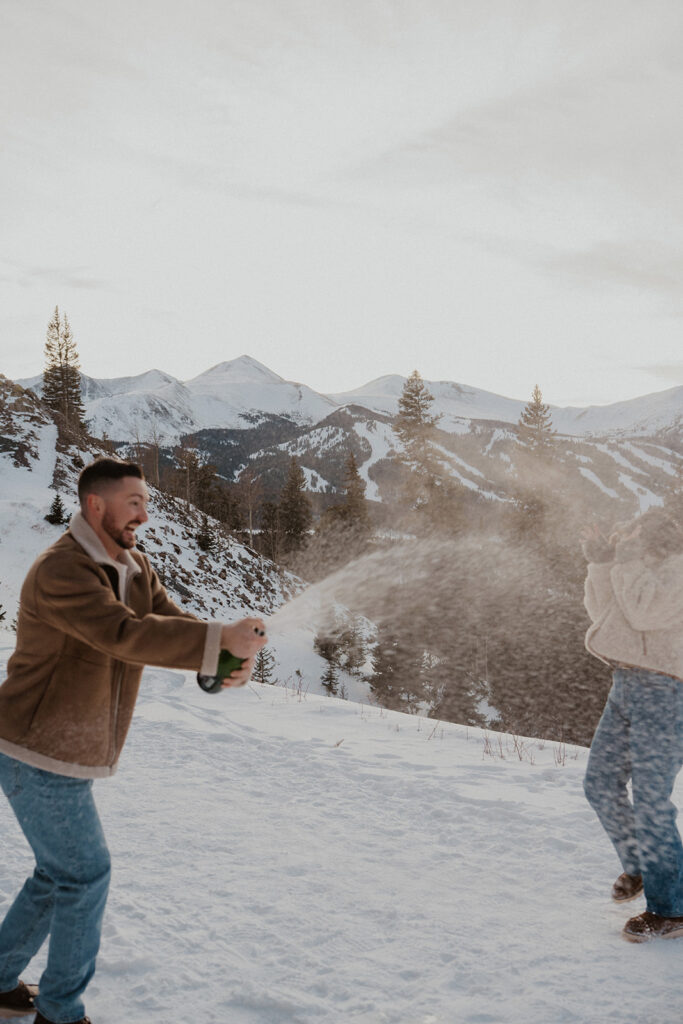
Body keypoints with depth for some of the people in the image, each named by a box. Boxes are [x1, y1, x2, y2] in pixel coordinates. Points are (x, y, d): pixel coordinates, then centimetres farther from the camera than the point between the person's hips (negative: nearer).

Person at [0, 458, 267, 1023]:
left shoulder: (135, 568, 6)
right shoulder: (59, 571, -23)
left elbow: (174, 624, -3)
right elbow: (125, 634, -36)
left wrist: (231, 659, -24)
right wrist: (221, 639, -39)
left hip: (69, 754, 9)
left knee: (62, 872, 19)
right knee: (87, 873, 0)